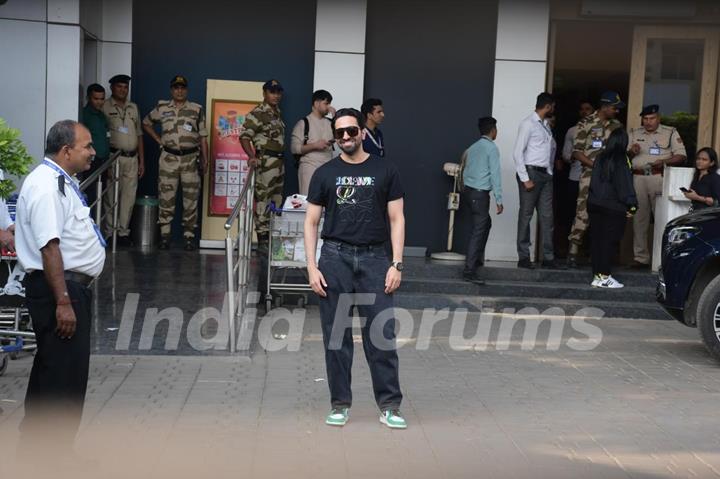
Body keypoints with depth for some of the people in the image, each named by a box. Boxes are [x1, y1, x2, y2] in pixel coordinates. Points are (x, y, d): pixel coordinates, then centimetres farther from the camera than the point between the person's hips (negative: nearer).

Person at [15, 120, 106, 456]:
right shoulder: (46, 185, -18)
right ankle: (53, 455, 4)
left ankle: (34, 440, 32)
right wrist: (63, 302, -26)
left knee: (51, 366, 19)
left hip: (71, 285, 11)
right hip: (57, 288, -11)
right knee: (64, 376, -5)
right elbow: (49, 247, -24)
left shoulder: (61, 180, 15)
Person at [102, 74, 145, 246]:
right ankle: (110, 233, 2)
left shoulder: (133, 108, 17)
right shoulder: (105, 107, 0)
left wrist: (141, 161, 15)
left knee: (129, 198, 4)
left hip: (132, 159, 5)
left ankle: (123, 232, 12)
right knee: (111, 197, -4)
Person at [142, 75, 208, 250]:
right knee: (166, 197, 0)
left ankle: (189, 236, 7)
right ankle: (164, 235, 8)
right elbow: (146, 123, 21)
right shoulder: (162, 109, 7)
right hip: (169, 158, 0)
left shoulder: (197, 110, 5)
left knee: (191, 198, 1)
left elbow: (203, 137, 5)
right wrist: (158, 139, 10)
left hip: (190, 158, 0)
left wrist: (205, 160, 1)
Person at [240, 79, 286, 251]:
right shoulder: (258, 113, -10)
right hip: (266, 161, -9)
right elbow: (244, 136, -16)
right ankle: (262, 240, -4)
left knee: (277, 201, 13)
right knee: (263, 200, -7)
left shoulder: (277, 112, 16)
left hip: (279, 161, 9)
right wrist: (252, 156, -27)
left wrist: (281, 159, 14)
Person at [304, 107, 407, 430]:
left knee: (381, 335, -1)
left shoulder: (385, 171, 6)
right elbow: (311, 222, 8)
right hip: (335, 257, 1)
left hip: (373, 258, -1)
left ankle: (390, 406, 8)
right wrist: (311, 266, -2)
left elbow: (396, 219, 6)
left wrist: (396, 264, -3)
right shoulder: (325, 174, 7)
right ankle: (340, 404, 16)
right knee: (336, 336, 5)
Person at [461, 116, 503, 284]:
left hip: (469, 190, 9)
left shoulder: (472, 148, 14)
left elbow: (465, 171, 14)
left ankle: (477, 259, 33)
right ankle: (469, 270, -14)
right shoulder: (491, 148, -9)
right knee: (478, 230, -9)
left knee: (486, 223, 25)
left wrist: (466, 189, 18)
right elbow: (495, 174, -13)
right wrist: (499, 200, -12)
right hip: (480, 193, -9)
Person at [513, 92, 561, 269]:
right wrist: (525, 179, -17)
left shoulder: (546, 125, 16)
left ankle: (548, 257, 10)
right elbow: (518, 153, -12)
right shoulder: (528, 124, -7)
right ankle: (523, 257, 4)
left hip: (546, 175, 8)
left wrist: (551, 171, 7)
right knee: (526, 215, -1)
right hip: (531, 173, -7)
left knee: (547, 216, 6)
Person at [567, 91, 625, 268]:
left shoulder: (617, 126, 13)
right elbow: (577, 152, -5)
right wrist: (596, 165, -14)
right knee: (583, 214, -8)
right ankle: (573, 252, 0)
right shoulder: (586, 124, -2)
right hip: (590, 175, -5)